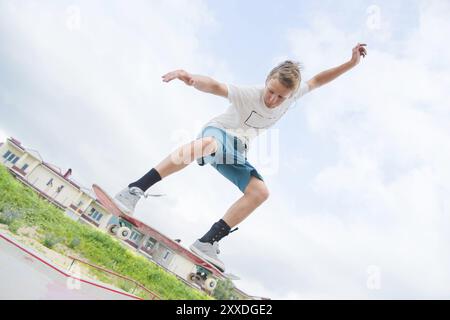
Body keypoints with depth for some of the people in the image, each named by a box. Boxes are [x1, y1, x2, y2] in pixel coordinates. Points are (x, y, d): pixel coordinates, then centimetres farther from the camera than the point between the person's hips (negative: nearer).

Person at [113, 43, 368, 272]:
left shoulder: (292, 95, -5)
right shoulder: (249, 94, -22)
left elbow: (317, 80, 10)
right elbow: (214, 86, -37)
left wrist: (351, 64, 4)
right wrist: (190, 78, -57)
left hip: (234, 153, 6)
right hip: (217, 131, -6)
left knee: (260, 192, -18)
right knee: (209, 143, -44)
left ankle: (207, 243, -20)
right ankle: (136, 190, -45)